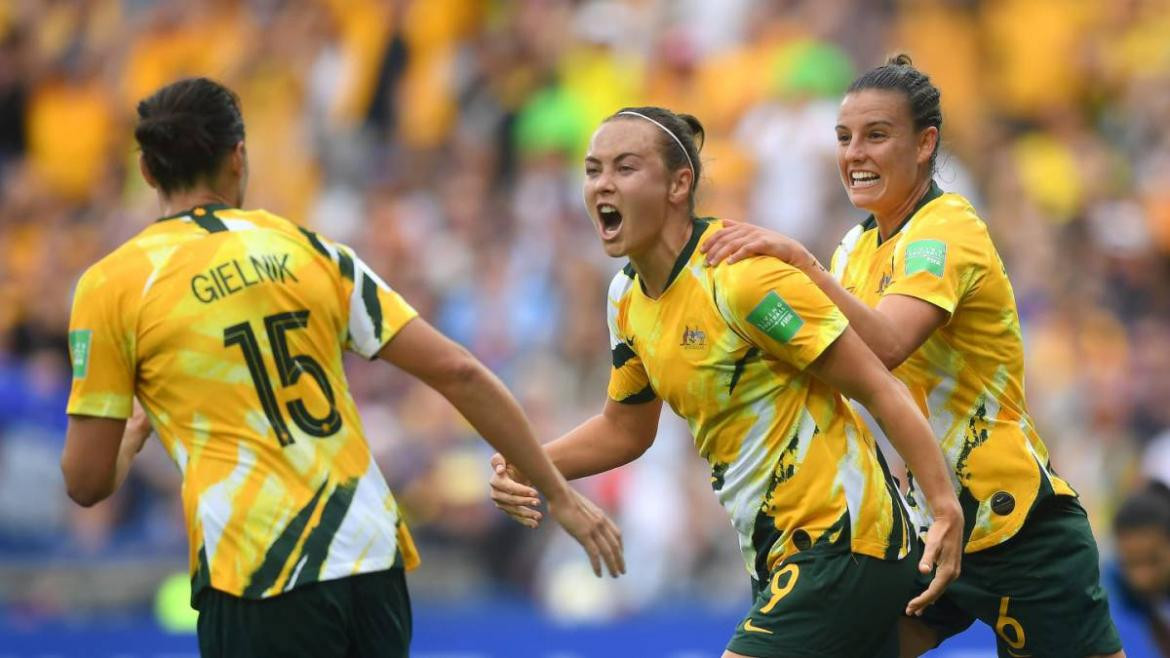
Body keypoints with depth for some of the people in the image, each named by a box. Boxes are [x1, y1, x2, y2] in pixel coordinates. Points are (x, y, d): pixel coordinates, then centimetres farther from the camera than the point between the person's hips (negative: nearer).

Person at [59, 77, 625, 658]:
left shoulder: (113, 284, 2)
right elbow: (456, 371, 7)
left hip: (260, 583, -4)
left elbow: (87, 481, 3)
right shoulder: (307, 250, 11)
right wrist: (559, 495, 13)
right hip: (374, 564, 4)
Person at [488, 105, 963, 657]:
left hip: (841, 545, -9)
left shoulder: (742, 275, -19)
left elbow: (879, 388, -17)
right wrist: (525, 467, 4)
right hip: (775, 556, 9)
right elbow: (625, 429, 21)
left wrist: (945, 508, -24)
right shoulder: (626, 296, 6)